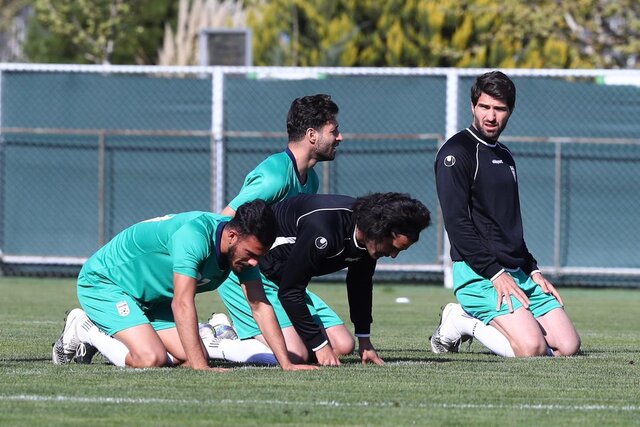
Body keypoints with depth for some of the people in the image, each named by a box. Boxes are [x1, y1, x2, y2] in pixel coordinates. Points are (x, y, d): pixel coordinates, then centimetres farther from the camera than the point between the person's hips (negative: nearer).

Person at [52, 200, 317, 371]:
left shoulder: (244, 246, -10)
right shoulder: (194, 236, -36)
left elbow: (260, 307, -7)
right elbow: (182, 304, -41)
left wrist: (286, 364, -16)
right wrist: (201, 369, -46)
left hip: (151, 297, 9)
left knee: (189, 358, -3)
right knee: (151, 359, -27)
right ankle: (84, 329, 0)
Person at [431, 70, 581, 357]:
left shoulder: (504, 156, 20)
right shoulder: (456, 153, -7)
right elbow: (457, 223, -15)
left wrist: (533, 270, 16)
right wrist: (496, 274, -19)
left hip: (520, 273, 9)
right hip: (478, 275, -9)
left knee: (568, 347, -5)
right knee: (532, 348, -26)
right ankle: (463, 322, -1)